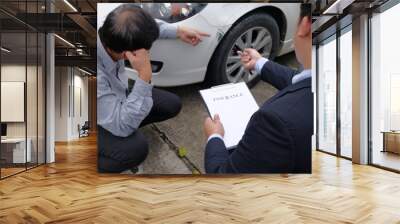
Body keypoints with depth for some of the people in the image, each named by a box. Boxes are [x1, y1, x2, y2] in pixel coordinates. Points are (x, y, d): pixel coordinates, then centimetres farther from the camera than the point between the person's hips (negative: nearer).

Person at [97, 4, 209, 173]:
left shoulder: (111, 33, -23)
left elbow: (143, 27, 1)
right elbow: (122, 126, -37)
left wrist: (178, 31, -4)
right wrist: (145, 74, -44)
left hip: (115, 96, 7)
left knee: (171, 105, -2)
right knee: (136, 147, -32)